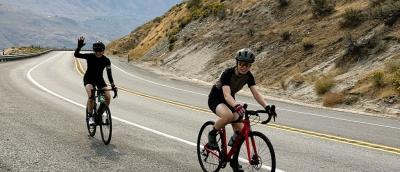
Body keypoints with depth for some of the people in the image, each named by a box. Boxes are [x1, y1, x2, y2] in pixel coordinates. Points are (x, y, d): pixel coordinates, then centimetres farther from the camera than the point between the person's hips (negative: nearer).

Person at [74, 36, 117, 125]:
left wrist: (113, 86, -23)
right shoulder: (90, 56, -19)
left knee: (107, 97, -16)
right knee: (91, 95, -29)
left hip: (99, 79, 3)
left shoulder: (106, 60, -14)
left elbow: (109, 74, -13)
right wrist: (79, 46, -46)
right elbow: (76, 55, -28)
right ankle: (90, 116, -14)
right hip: (89, 79, -2)